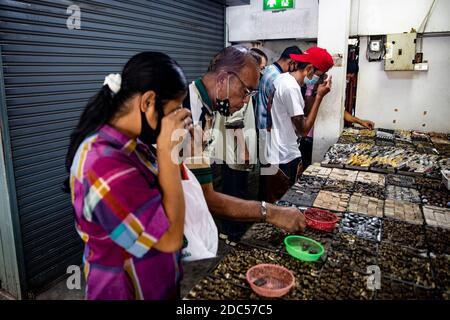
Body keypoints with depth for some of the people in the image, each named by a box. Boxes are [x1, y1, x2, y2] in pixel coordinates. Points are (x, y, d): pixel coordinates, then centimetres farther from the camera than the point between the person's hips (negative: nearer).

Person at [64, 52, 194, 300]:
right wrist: (167, 148, -30)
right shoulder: (106, 164, -33)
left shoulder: (126, 141, -5)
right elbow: (171, 238, -29)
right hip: (127, 288, -8)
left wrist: (178, 145, -8)